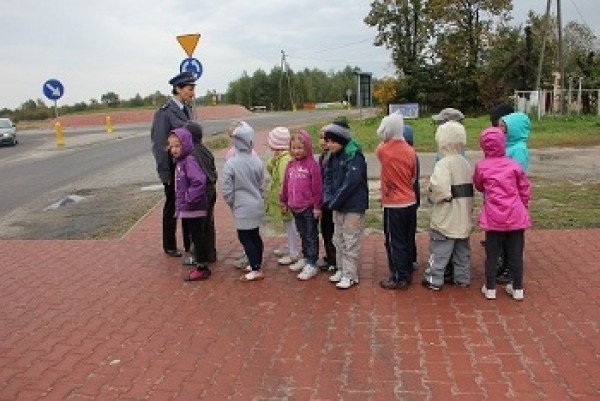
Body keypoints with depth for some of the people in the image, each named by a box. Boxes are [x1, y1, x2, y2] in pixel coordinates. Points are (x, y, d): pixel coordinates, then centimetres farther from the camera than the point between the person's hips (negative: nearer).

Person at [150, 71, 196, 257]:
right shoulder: (164, 112, -14)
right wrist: (165, 174, -14)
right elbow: (159, 145, -14)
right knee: (172, 207, 8)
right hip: (174, 169, -6)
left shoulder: (187, 109, 8)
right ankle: (169, 246, 24)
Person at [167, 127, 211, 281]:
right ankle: (201, 267, 27)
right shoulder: (180, 161, 10)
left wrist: (189, 198, -25)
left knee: (197, 237, 0)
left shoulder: (189, 161, -19)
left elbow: (199, 181, -32)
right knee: (195, 237, 16)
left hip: (194, 209, -9)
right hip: (186, 209, 10)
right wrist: (179, 205, 12)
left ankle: (202, 268, 10)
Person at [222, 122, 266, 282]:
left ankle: (256, 270, 5)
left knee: (245, 237, 4)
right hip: (257, 205, 6)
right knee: (255, 235, 18)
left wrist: (232, 204, 4)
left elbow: (226, 190, -13)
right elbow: (262, 185, 6)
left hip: (242, 208, -5)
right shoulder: (257, 161, -5)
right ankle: (257, 264, 30)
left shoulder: (230, 164, -17)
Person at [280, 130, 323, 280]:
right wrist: (284, 202, 16)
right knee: (303, 235, 18)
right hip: (295, 207, 6)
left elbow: (317, 187, -13)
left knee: (311, 236, 2)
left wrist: (317, 206, -13)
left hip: (309, 208, -6)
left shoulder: (312, 164, -12)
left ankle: (312, 265, 7)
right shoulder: (290, 165, 8)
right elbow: (285, 185, 15)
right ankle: (306, 258, 31)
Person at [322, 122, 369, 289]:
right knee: (338, 240, 16)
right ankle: (342, 270, 29)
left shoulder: (354, 156, -16)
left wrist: (335, 201, -18)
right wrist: (328, 198, -8)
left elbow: (350, 183, -23)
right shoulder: (333, 157, 8)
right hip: (338, 207, 8)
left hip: (354, 207, -8)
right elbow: (328, 178, 9)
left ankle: (350, 275, 10)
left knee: (351, 242, 0)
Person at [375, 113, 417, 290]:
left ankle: (399, 278, 7)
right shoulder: (410, 151, -1)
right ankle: (407, 272, 26)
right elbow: (413, 177, 8)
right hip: (410, 202, 5)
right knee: (408, 240, 15)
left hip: (393, 204, -5)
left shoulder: (383, 150, -14)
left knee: (395, 242, 2)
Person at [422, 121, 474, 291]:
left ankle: (434, 279, 10)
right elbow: (470, 189, 8)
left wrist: (431, 193, -11)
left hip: (446, 219, -7)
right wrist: (468, 208, 15)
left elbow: (440, 190, -30)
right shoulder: (466, 164, 6)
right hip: (463, 218, 8)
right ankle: (462, 278, 26)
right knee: (462, 250, 17)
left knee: (439, 251, 3)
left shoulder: (443, 164, -18)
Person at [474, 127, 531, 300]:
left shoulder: (481, 166, -2)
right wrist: (523, 207, 21)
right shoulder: (513, 165, 1)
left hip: (493, 217, -1)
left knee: (492, 254, 9)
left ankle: (490, 288, 16)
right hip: (516, 216, 1)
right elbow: (525, 189, 7)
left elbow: (479, 187, 13)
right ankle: (517, 289, 21)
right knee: (516, 254, 11)